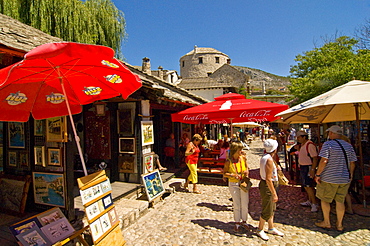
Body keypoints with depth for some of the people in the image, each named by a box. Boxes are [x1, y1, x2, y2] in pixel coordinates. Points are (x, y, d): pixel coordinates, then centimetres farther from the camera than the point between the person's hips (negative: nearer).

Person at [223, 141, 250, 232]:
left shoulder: (243, 158, -6)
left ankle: (244, 221, 33)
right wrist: (232, 175, -24)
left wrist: (247, 171, -9)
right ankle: (237, 222, 29)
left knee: (245, 203, 11)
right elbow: (224, 173, -7)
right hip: (233, 184, -3)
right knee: (236, 204, 8)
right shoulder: (228, 161, -15)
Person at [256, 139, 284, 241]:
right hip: (267, 186, -10)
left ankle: (271, 228, 38)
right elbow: (268, 179, -26)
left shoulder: (265, 157, 6)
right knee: (267, 211, 4)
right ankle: (260, 230, 22)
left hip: (268, 185, 10)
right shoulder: (269, 159, -24)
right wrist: (274, 194, -23)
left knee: (272, 208, 21)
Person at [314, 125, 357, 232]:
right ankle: (339, 225, 21)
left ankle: (326, 222, 17)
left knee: (324, 199, 9)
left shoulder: (328, 144, -13)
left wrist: (318, 174, -13)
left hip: (329, 178, -6)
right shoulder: (349, 146, 7)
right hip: (344, 179, 6)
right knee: (340, 201, 13)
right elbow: (352, 163, 11)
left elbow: (323, 161, -19)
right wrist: (350, 175, 23)